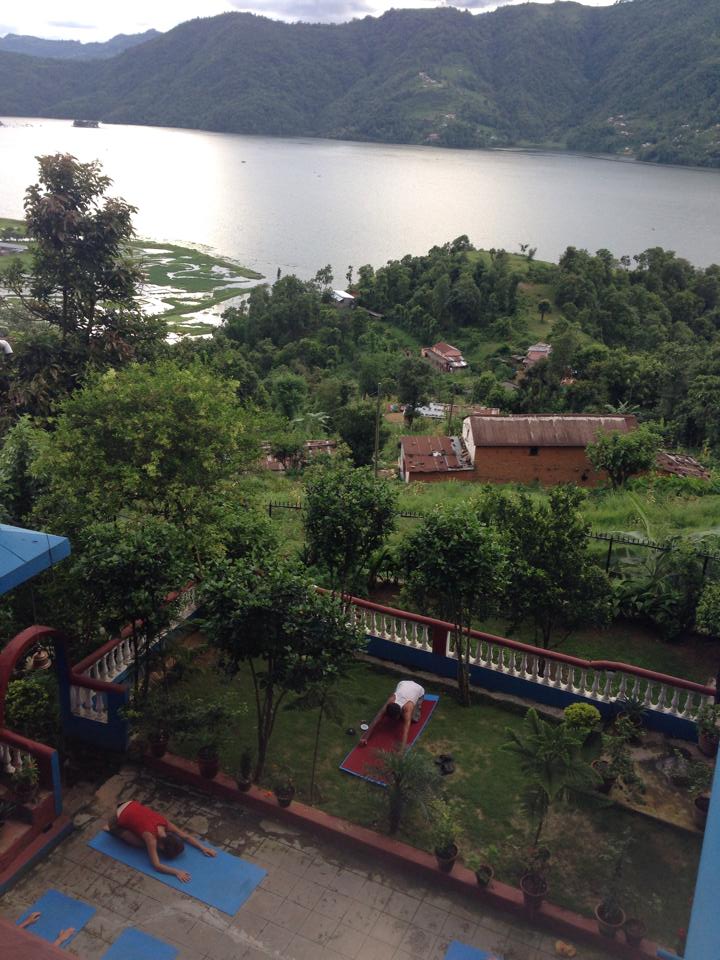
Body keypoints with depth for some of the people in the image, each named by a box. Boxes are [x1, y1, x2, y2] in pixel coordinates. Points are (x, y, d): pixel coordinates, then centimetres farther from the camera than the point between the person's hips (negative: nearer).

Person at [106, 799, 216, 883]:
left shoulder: (166, 824, -12)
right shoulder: (151, 837, -29)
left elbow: (186, 837, -2)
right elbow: (156, 865, -30)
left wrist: (202, 847, -10)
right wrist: (177, 872, -35)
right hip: (119, 819, -6)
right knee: (140, 843, -5)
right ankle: (113, 829, 9)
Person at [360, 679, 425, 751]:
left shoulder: (407, 707, -46)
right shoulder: (389, 703, -37)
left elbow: (406, 727, -55)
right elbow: (376, 721, -39)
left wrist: (402, 748, -65)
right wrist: (365, 738, -48)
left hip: (418, 689, -3)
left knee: (413, 719, -9)